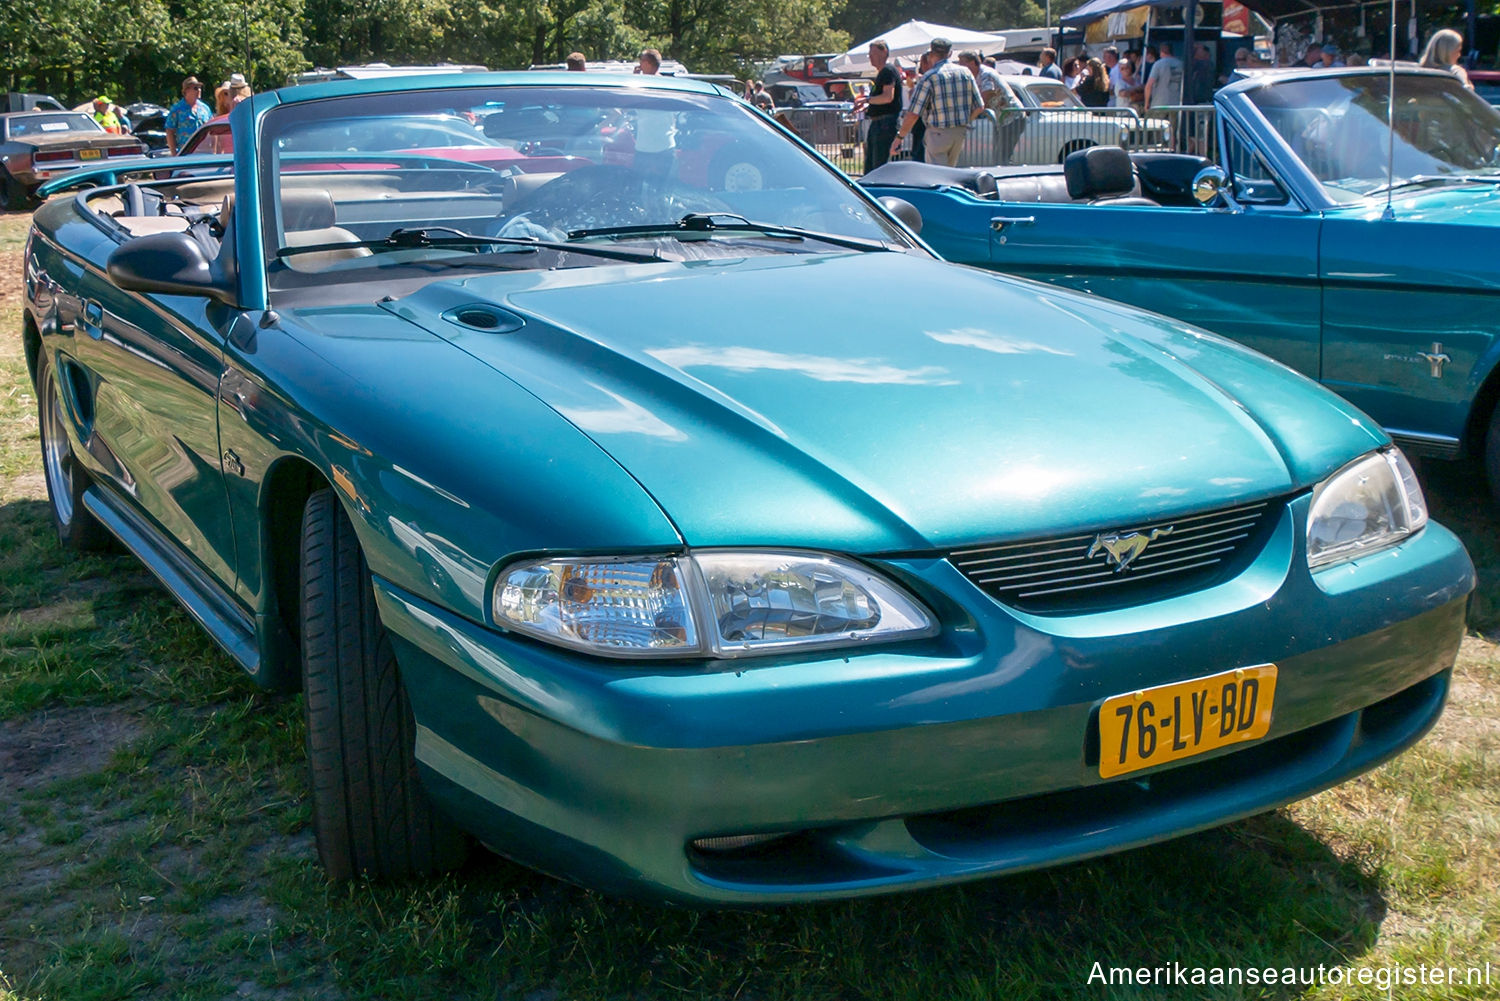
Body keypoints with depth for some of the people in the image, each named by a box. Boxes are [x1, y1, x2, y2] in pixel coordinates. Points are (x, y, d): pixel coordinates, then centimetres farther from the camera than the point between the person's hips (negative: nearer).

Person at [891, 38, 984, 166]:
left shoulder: (929, 77, -11)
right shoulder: (965, 72, 5)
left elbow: (913, 114, -14)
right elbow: (979, 107, 6)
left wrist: (899, 137, -4)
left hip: (938, 134, -6)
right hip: (960, 133, 6)